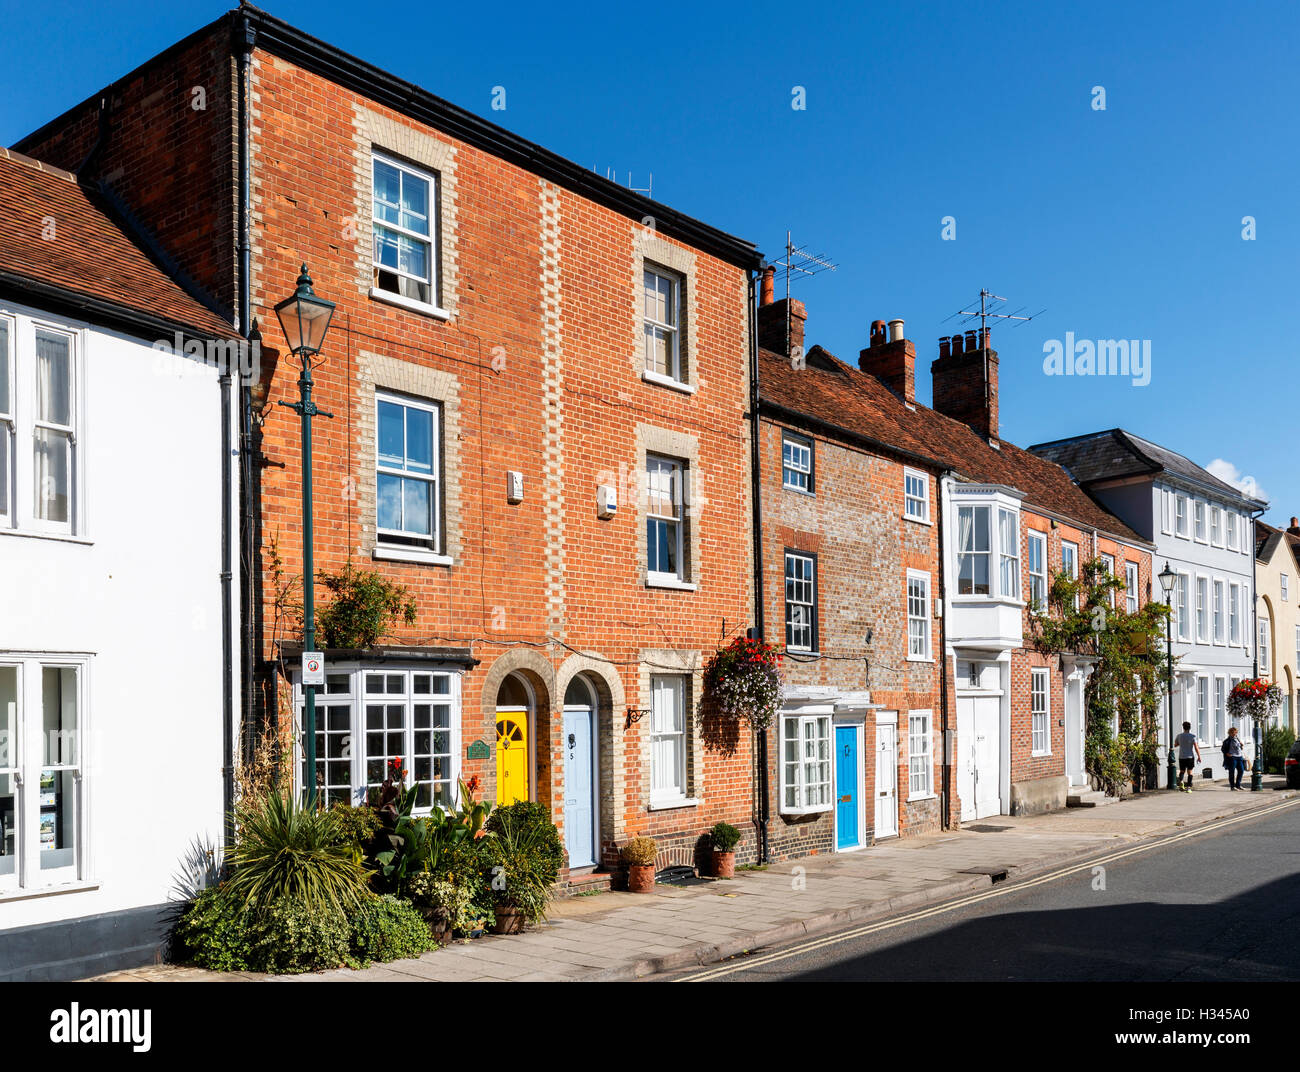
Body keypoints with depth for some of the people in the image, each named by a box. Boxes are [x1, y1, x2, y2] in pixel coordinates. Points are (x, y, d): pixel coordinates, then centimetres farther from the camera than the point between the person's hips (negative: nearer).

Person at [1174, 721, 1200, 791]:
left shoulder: (1179, 736, 2)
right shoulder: (1192, 736, -6)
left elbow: (1175, 745, 15)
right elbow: (1196, 747, -11)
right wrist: (1199, 757, -7)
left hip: (1181, 756, 2)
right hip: (1190, 756, -2)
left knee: (1182, 771, 14)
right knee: (1190, 772, 5)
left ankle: (1180, 780, -15)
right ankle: (1188, 787, -3)